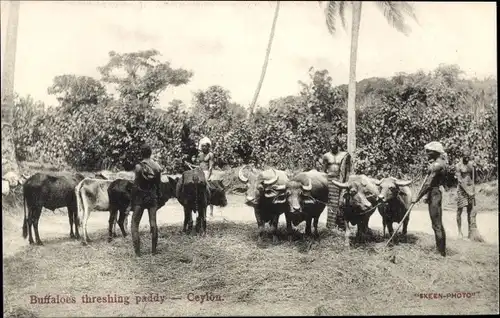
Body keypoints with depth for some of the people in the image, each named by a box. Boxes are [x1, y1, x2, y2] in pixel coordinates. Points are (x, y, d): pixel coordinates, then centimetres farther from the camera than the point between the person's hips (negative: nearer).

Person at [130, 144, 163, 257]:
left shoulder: (139, 167, -13)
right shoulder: (158, 167, -1)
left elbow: (135, 186, -12)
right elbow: (159, 184, 6)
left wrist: (132, 201, -4)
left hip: (140, 197, -4)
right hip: (153, 197, 4)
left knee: (135, 224, 4)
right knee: (153, 223, 10)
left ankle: (137, 251, 0)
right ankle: (154, 250, 15)